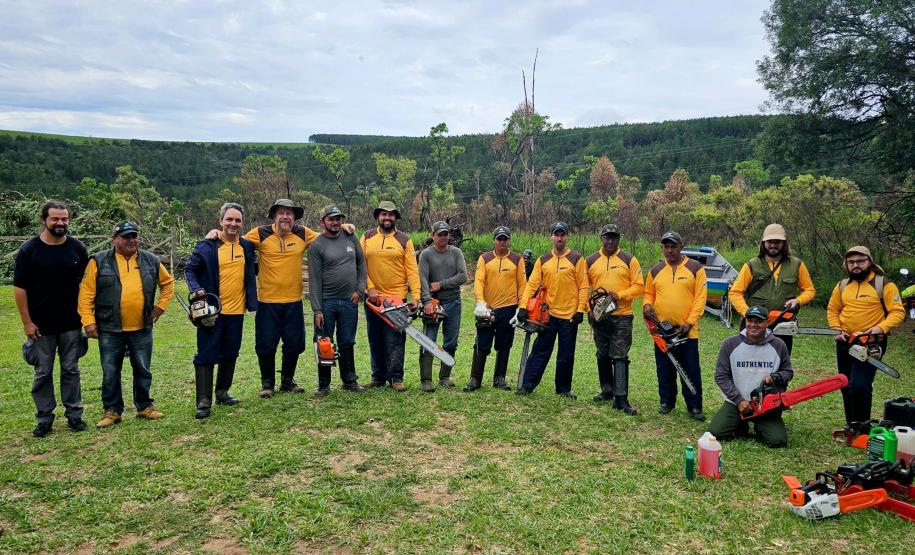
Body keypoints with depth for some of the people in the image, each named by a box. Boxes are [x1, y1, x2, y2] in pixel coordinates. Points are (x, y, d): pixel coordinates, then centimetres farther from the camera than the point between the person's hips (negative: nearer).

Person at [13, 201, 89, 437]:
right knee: (43, 373, 8)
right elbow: (19, 288, -3)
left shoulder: (78, 248, 1)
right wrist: (27, 322, -7)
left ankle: (74, 414, 19)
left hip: (71, 324, 1)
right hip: (41, 326, -1)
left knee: (71, 370, 10)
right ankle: (44, 418, 19)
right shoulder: (29, 249, -5)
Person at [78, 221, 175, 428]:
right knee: (110, 373, 6)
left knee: (143, 370, 10)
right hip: (110, 329, -2)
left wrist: (162, 304, 10)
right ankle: (112, 410, 19)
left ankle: (144, 406, 25)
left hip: (142, 328, 2)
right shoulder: (99, 262, -2)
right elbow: (86, 293, -4)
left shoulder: (151, 261, 6)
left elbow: (167, 282, 20)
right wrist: (88, 321, -10)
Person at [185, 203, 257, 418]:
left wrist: (250, 299, 11)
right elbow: (190, 270, -2)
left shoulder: (247, 246, 7)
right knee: (206, 355, -2)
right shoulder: (207, 246, -7)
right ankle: (204, 402, 2)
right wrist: (196, 289, -19)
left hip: (237, 311, 5)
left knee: (230, 354, 14)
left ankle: (222, 392, 30)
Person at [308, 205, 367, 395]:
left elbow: (361, 265, 12)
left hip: (350, 301, 3)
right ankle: (323, 384, 15)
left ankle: (349, 380, 23)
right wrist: (317, 310, -12)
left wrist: (360, 289, 1)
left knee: (347, 344, 13)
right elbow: (314, 280, -8)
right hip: (326, 302, -3)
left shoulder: (351, 238, 6)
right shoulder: (316, 246, -6)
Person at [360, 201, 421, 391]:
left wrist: (416, 296, -12)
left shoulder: (404, 240, 2)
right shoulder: (367, 238, 7)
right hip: (373, 297, 3)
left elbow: (412, 270, -3)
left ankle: (396, 378, 4)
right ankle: (378, 376, 20)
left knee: (395, 341, -2)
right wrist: (370, 288, -10)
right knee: (375, 340, 10)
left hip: (396, 298, -2)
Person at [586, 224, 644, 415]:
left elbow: (639, 286, -3)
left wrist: (619, 295, -16)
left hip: (622, 316, -3)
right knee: (603, 355, 13)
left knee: (620, 357, -6)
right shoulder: (591, 261, 7)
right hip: (598, 315, 4)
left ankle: (621, 398, -7)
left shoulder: (629, 260, 0)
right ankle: (607, 390, 27)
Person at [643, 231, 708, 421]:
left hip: (687, 331, -3)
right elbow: (648, 293, 15)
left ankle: (694, 407, 11)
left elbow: (700, 298, -7)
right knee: (665, 370, 11)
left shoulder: (695, 268, -3)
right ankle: (666, 402, 24)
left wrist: (690, 322, -14)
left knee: (691, 371, 2)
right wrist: (647, 305, -9)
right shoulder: (655, 271, 8)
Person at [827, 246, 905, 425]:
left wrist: (882, 327, -24)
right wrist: (836, 329, -1)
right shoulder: (842, 286, 8)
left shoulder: (884, 284, -6)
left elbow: (898, 312, -10)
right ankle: (851, 426, 27)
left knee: (859, 386, -17)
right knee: (846, 387, 12)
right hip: (844, 343, 6)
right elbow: (832, 310, 14)